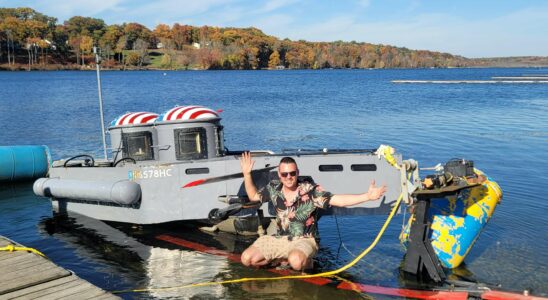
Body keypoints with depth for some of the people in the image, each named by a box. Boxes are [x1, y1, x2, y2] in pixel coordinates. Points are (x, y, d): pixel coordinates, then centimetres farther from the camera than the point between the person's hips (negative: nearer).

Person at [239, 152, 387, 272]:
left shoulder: (310, 190, -15)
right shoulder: (274, 188, -1)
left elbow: (338, 200, -23)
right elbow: (253, 196, 16)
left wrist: (367, 196, -34)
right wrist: (247, 174, 4)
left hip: (304, 240, -5)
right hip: (279, 239, 5)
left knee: (296, 261, -40)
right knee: (247, 258, -10)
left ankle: (306, 261, 0)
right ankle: (284, 259, 10)